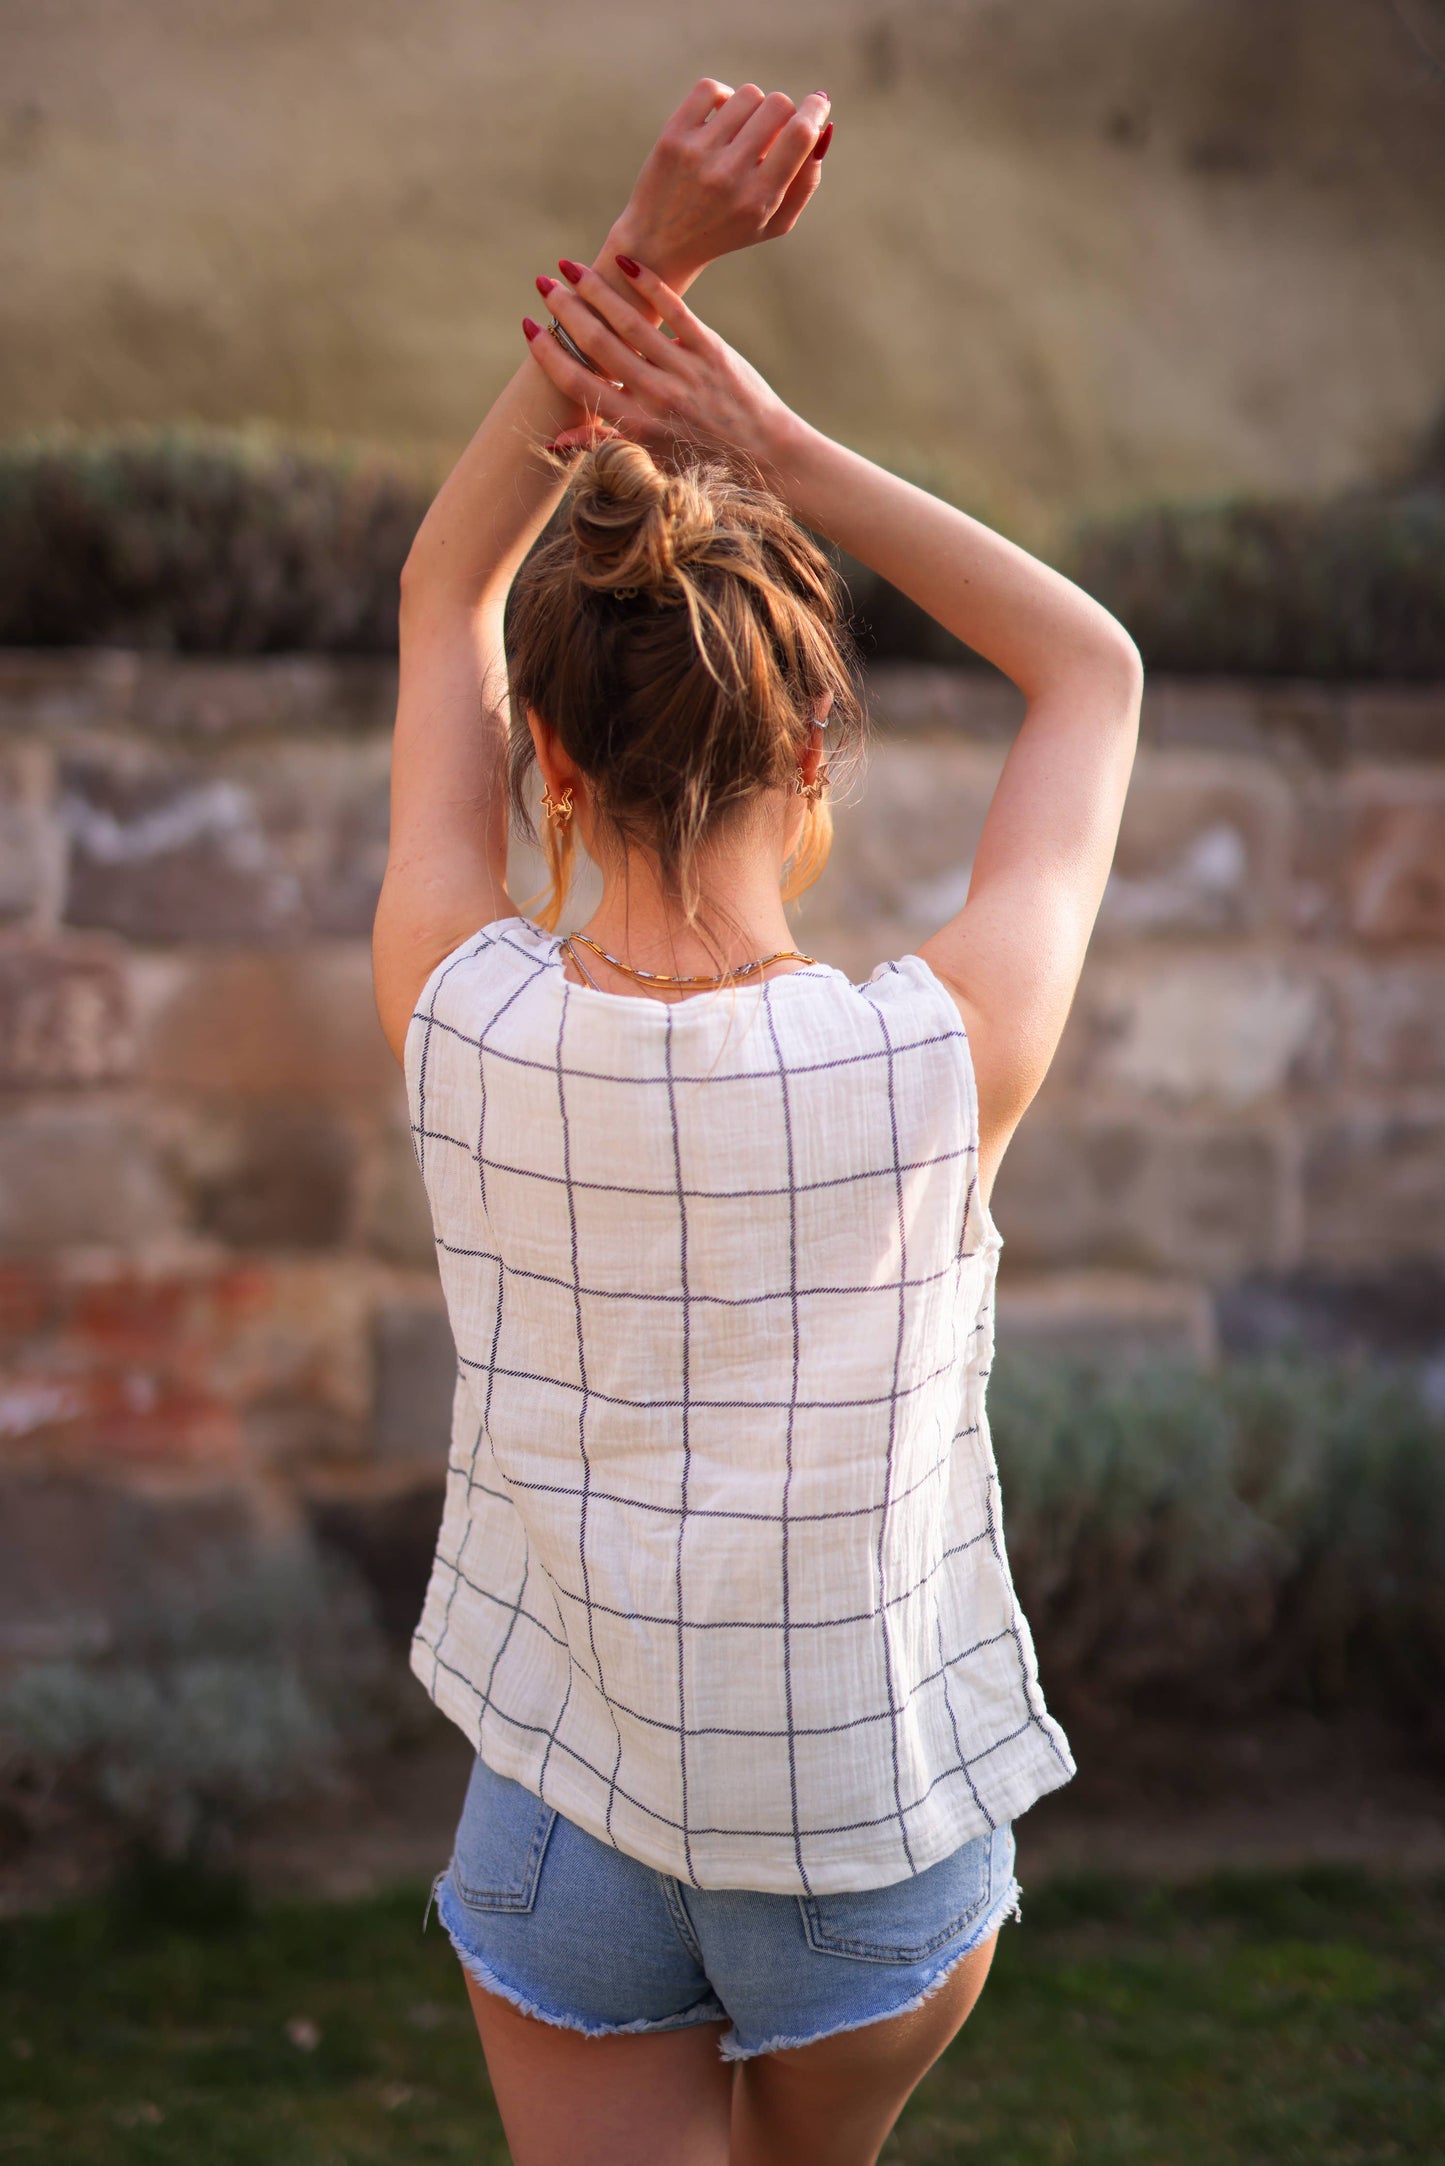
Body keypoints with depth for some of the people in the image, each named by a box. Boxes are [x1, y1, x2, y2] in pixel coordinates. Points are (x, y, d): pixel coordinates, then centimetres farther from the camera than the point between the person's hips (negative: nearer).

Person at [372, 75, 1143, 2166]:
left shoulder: (457, 1024, -19)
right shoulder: (941, 1058, -25)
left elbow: (444, 604, -2)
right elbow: (1098, 675, -6)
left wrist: (642, 256, -13)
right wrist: (770, 440, -13)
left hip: (563, 1829, 1)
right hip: (882, 1849, 0)